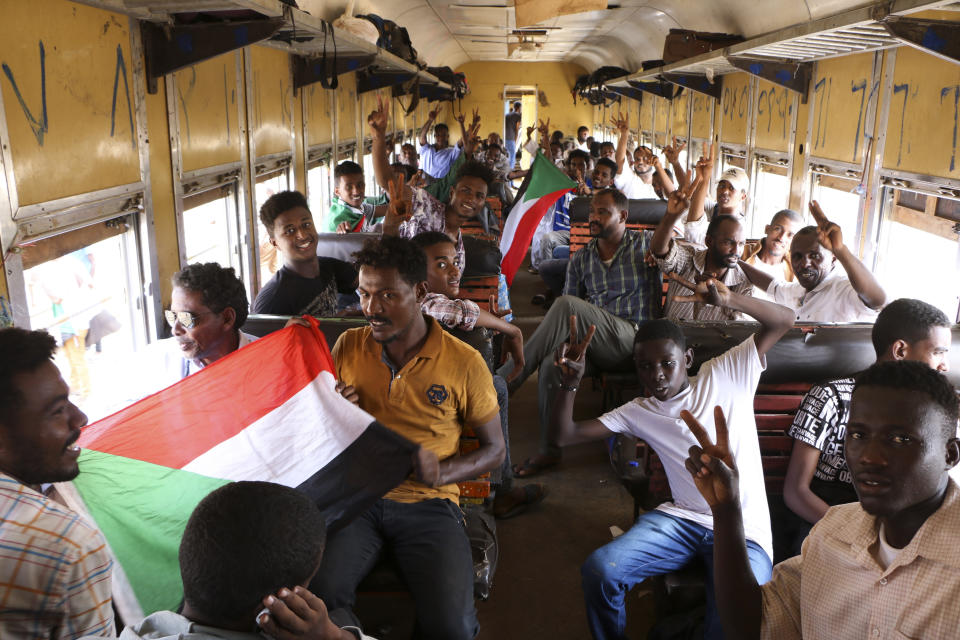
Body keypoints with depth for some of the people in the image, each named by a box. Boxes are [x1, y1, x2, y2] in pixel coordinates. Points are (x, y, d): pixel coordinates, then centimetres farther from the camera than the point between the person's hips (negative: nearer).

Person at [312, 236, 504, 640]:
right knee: (316, 595, -26)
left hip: (427, 504, -1)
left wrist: (443, 472, -13)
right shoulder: (348, 346, 7)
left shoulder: (464, 363, -2)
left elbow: (494, 450, 6)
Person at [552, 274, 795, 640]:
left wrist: (729, 300, -23)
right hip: (680, 519, 3)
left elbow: (783, 321, -4)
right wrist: (569, 383, -16)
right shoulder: (638, 413, 7)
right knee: (599, 570, -22)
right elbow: (564, 435, 3)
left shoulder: (725, 376, 2)